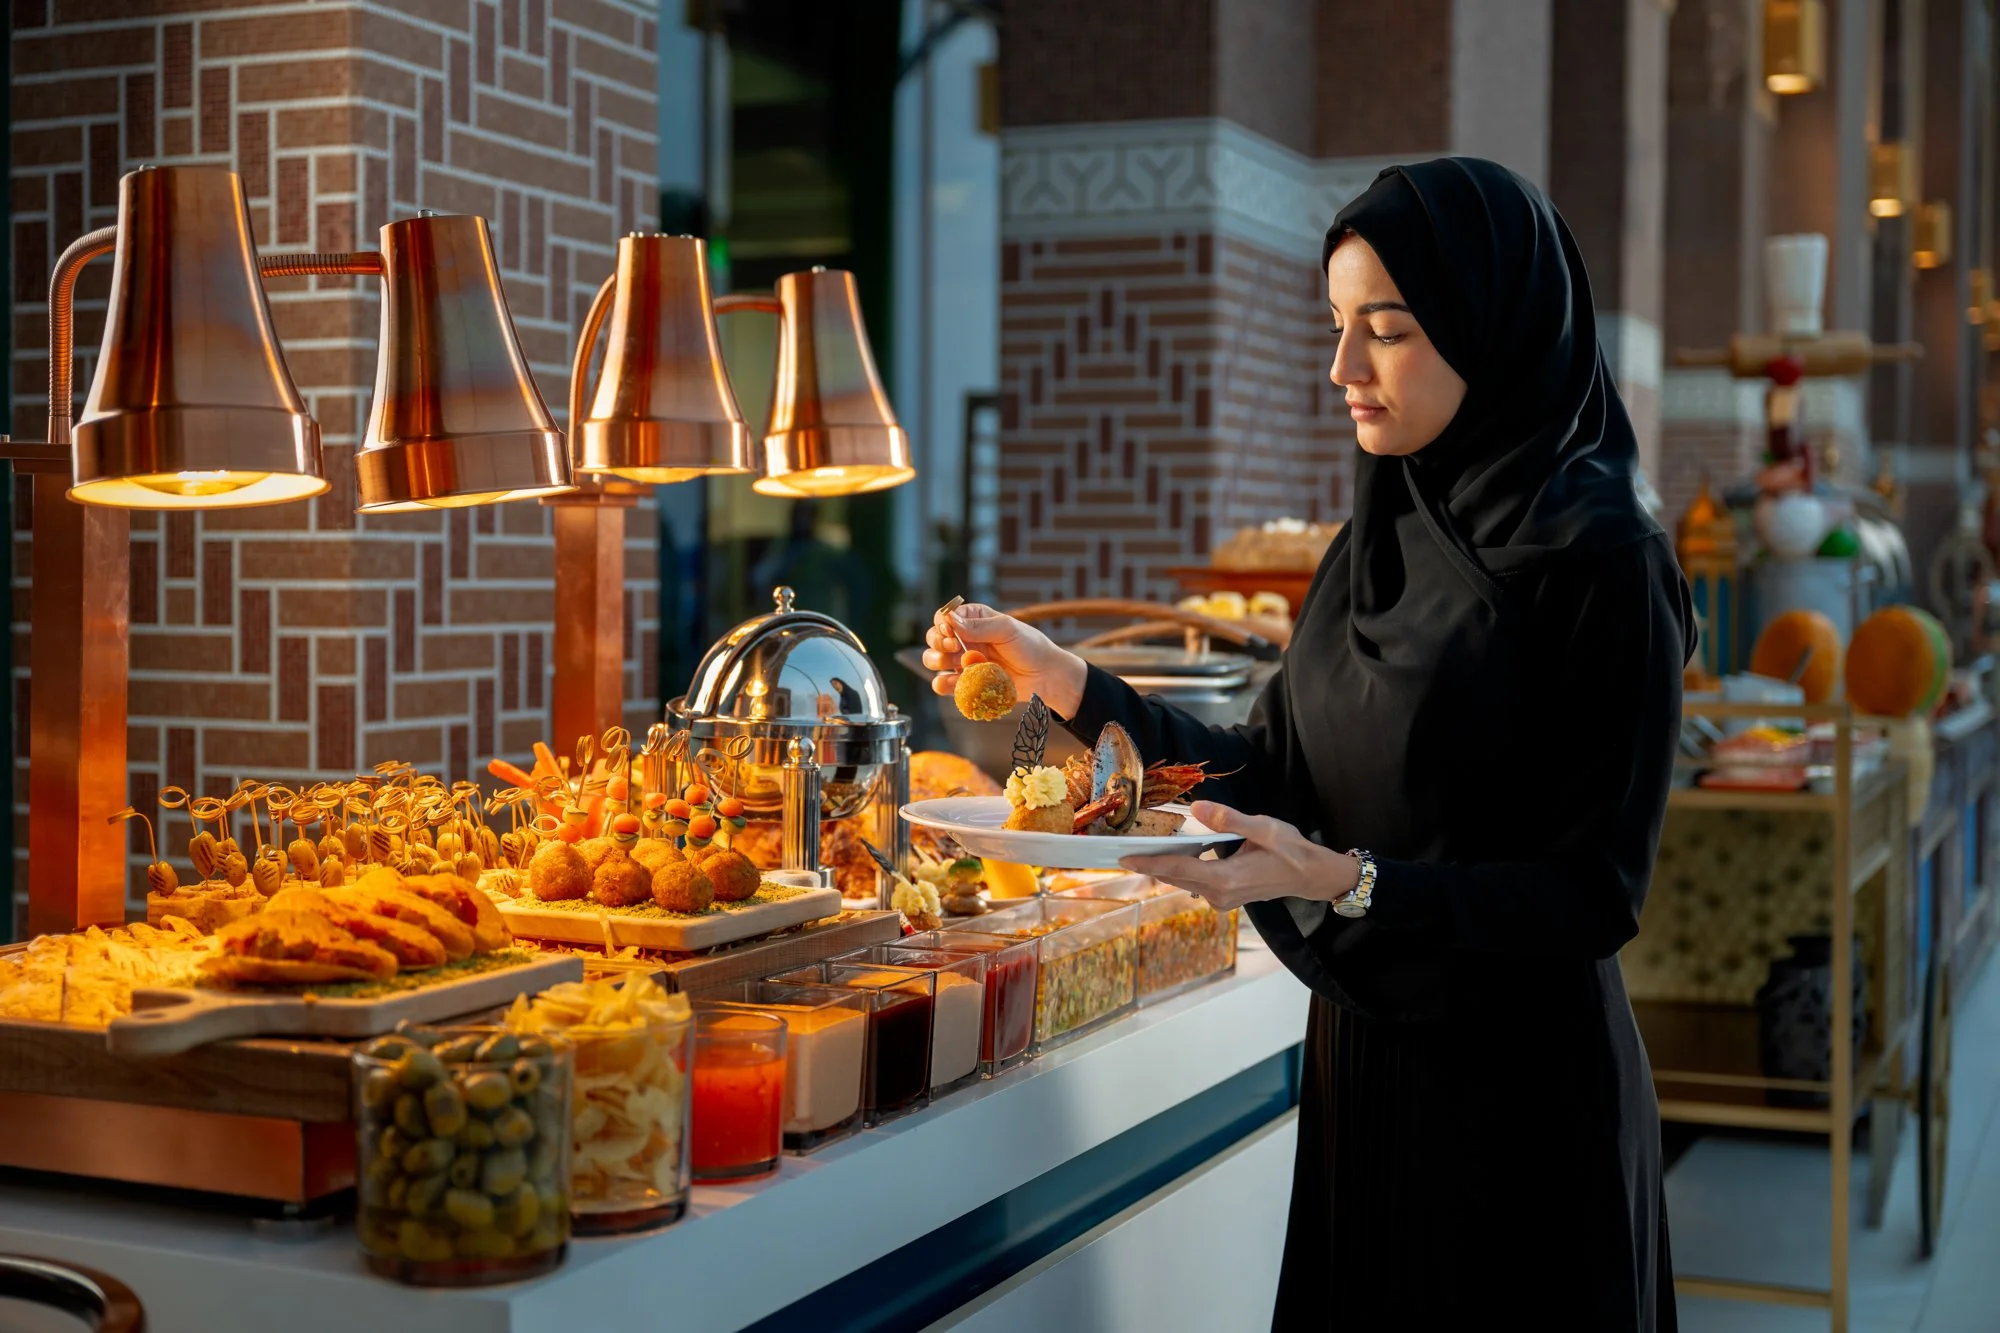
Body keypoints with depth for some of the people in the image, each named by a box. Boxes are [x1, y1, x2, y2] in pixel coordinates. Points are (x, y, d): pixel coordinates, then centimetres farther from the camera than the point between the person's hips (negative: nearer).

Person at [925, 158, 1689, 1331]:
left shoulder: (1599, 562, -17)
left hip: (1519, 1099, -7)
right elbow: (1274, 770, 9)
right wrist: (1066, 682, 2)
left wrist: (1349, 884, -29)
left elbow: (1597, 892, -19)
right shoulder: (1382, 538, 6)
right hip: (1360, 1060, 7)